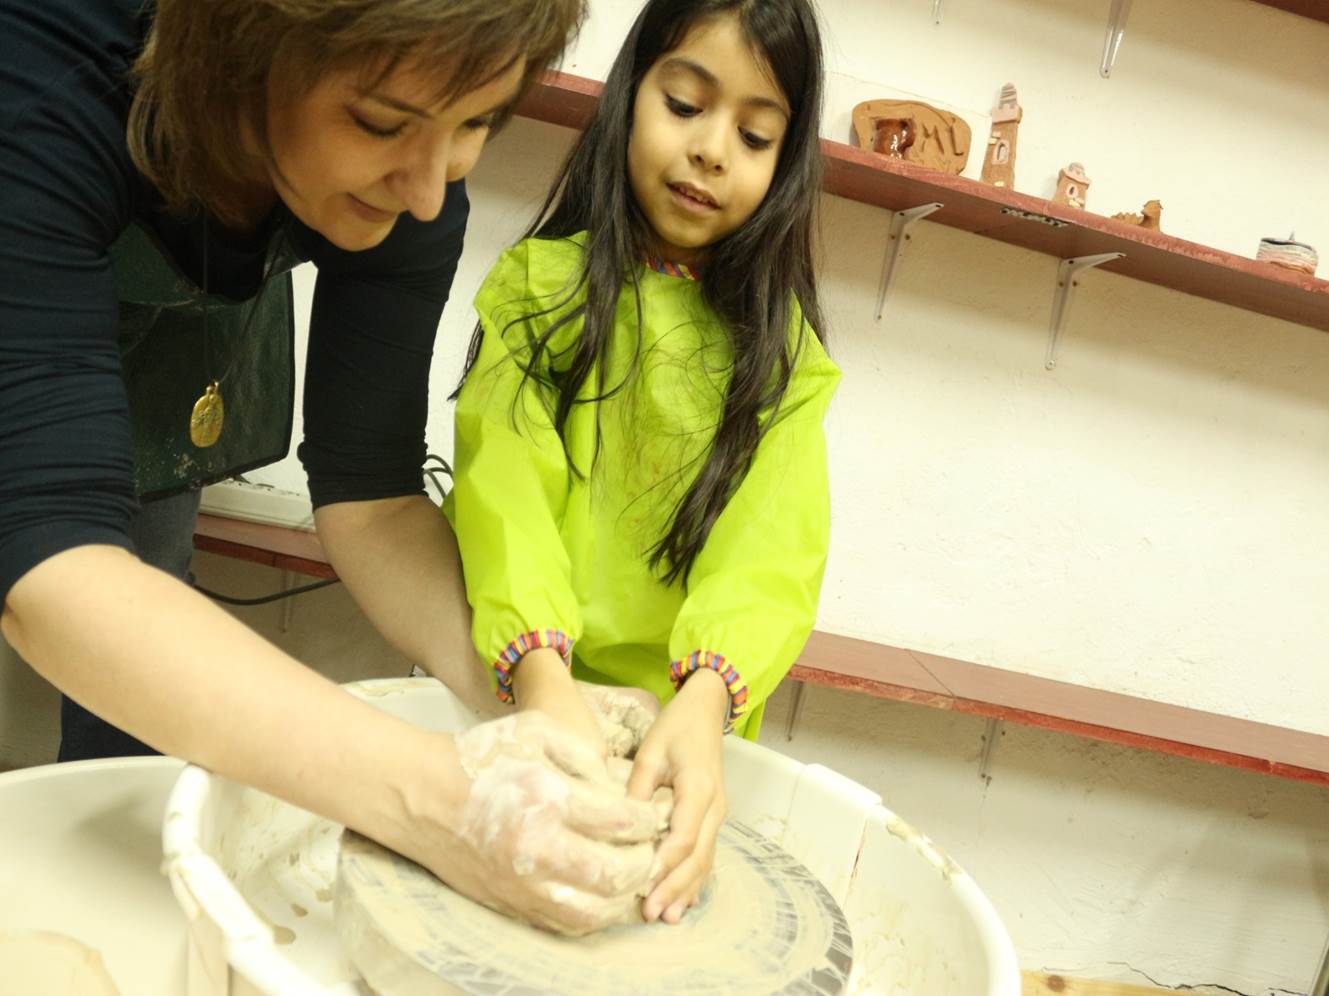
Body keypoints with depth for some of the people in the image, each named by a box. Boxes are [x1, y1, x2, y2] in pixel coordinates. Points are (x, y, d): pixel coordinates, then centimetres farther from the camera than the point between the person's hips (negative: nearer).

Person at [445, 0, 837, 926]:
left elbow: (774, 539, -12)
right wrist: (540, 671, -31)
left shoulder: (780, 345, 3)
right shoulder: (539, 282, 1)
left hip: (681, 718, 1)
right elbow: (502, 475, -14)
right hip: (512, 690, -1)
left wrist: (702, 704, -30)